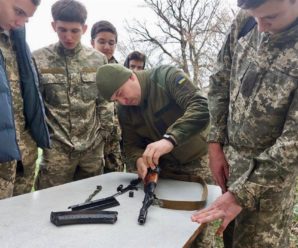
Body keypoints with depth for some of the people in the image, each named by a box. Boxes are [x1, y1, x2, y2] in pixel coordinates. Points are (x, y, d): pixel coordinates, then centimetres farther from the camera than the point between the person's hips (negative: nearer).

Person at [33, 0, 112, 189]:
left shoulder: (98, 59, 5)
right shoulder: (38, 59, -2)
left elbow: (105, 100, 10)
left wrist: (104, 131, 6)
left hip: (93, 147, 2)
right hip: (56, 147, -2)